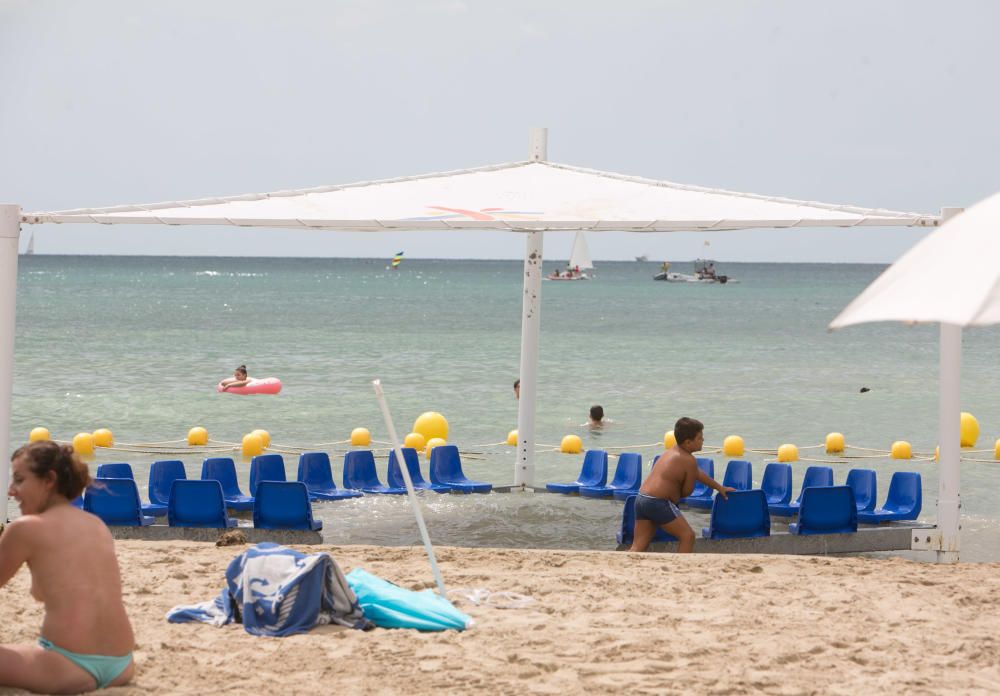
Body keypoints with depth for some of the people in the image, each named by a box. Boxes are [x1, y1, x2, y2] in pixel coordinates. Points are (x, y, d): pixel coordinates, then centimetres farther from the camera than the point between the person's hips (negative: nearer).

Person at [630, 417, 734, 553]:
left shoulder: (671, 452, 20)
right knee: (687, 535, 3)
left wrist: (719, 487, 39)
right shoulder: (688, 460, -10)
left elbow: (697, 474, 32)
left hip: (641, 499, 9)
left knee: (639, 545, 7)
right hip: (658, 503, -9)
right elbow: (687, 491, -4)